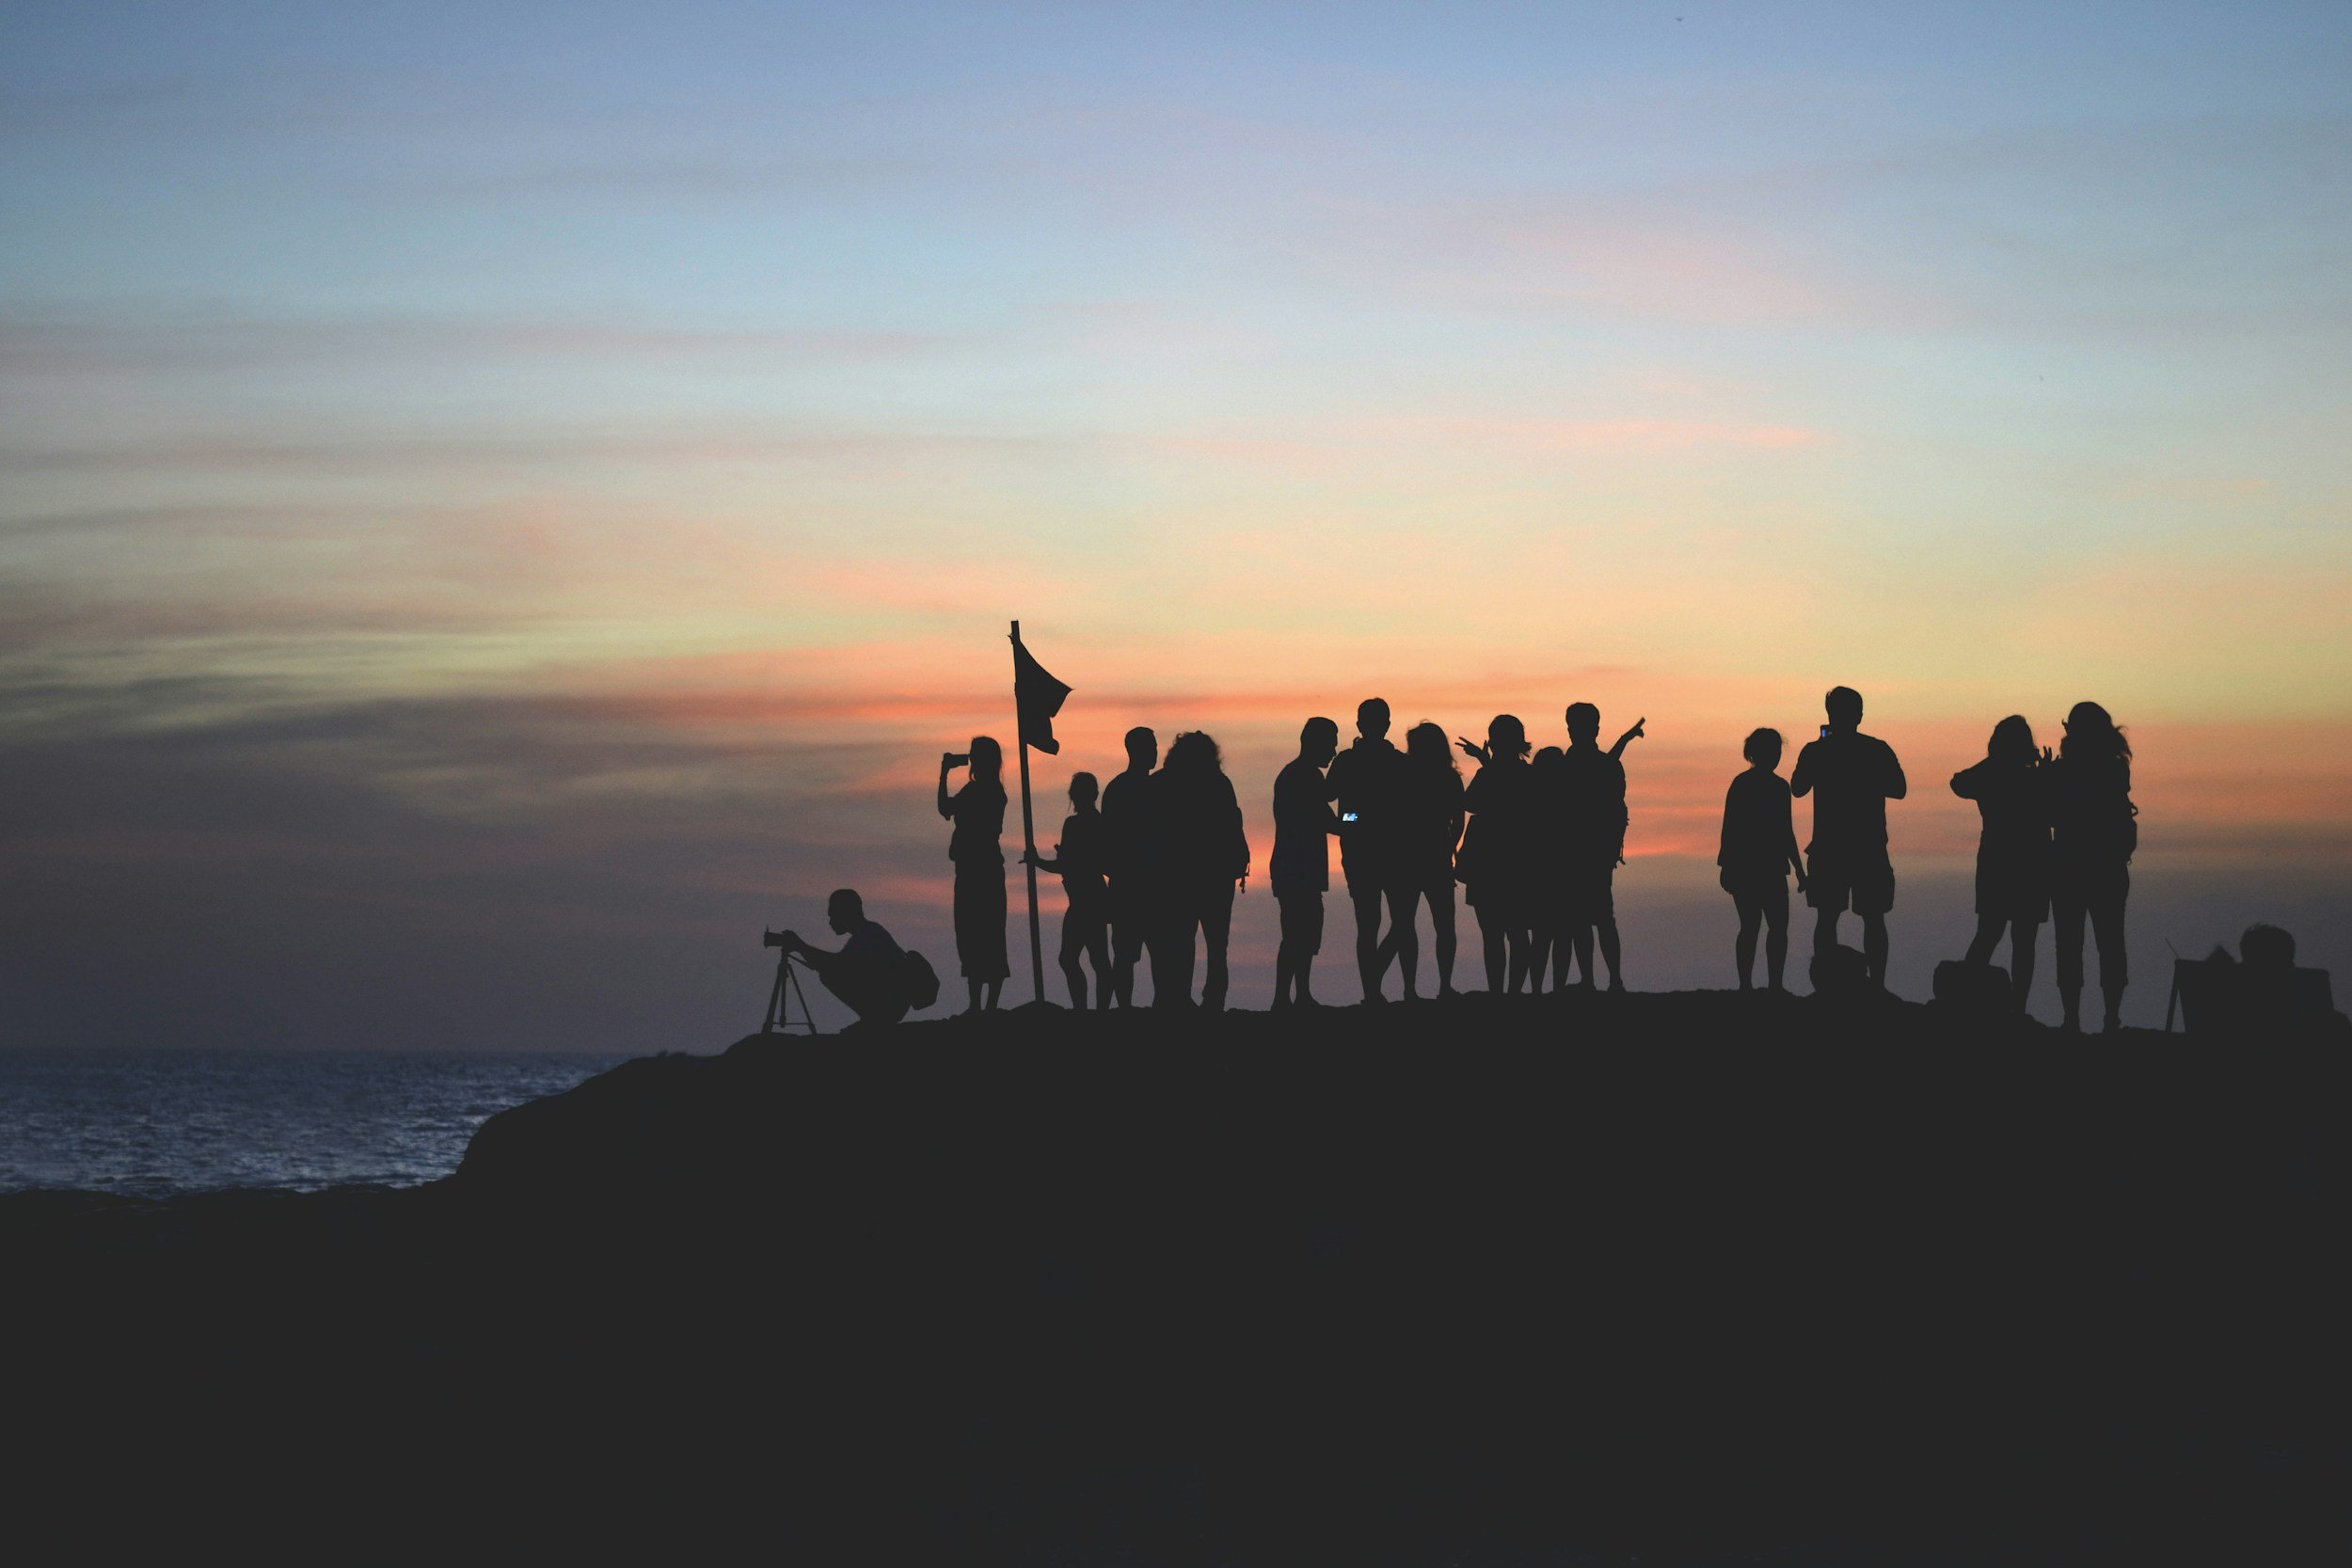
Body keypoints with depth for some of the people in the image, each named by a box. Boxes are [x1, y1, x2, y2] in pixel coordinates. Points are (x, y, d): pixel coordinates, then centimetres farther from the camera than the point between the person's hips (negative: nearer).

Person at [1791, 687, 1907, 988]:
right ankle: (1877, 985, -2)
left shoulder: (1815, 751, -5)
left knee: (1826, 918, 5)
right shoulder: (1878, 750, -3)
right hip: (1870, 850, 0)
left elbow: (1797, 789, 8)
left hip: (1828, 850, 0)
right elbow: (1899, 790, 6)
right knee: (1873, 919, 5)